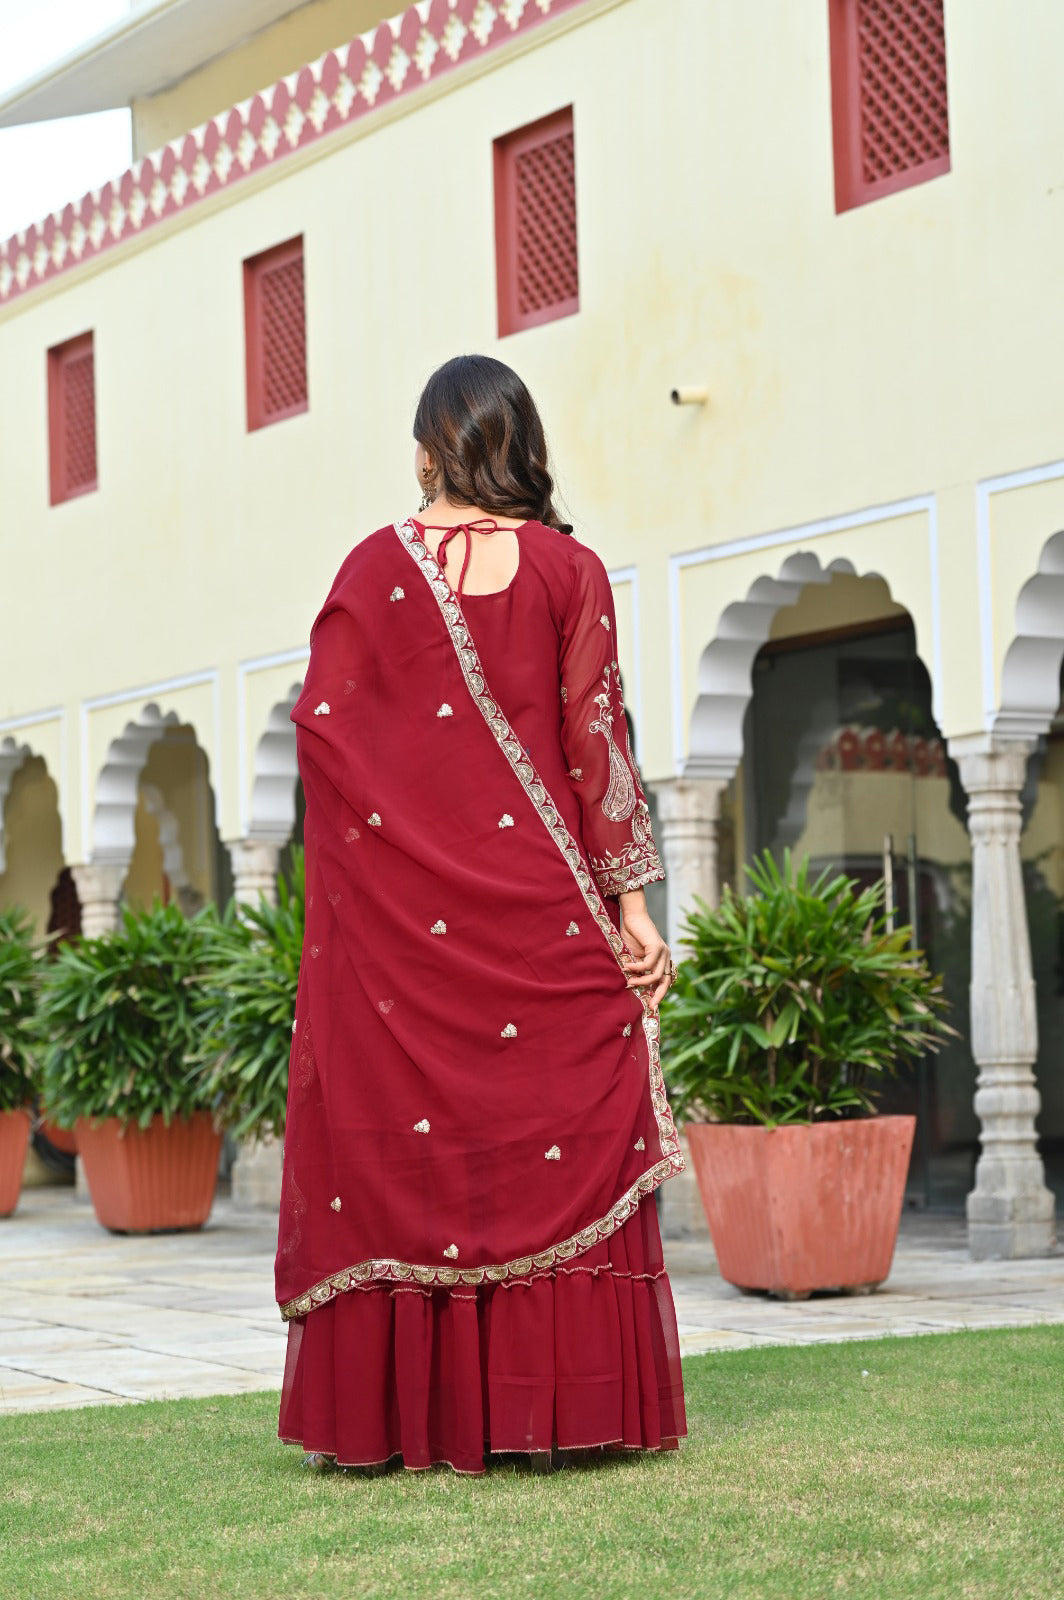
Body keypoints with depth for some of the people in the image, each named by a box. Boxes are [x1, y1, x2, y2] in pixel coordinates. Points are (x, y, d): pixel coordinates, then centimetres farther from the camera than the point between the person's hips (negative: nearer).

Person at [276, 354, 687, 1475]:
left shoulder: (378, 566, 2)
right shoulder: (570, 571, 1)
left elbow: (318, 720, -1)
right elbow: (595, 740, -2)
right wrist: (630, 901, 0)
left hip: (395, 915, 1)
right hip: (539, 909, 0)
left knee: (399, 1150, 5)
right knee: (559, 1140, 5)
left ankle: (387, 1413, 7)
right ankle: (562, 1403, 4)